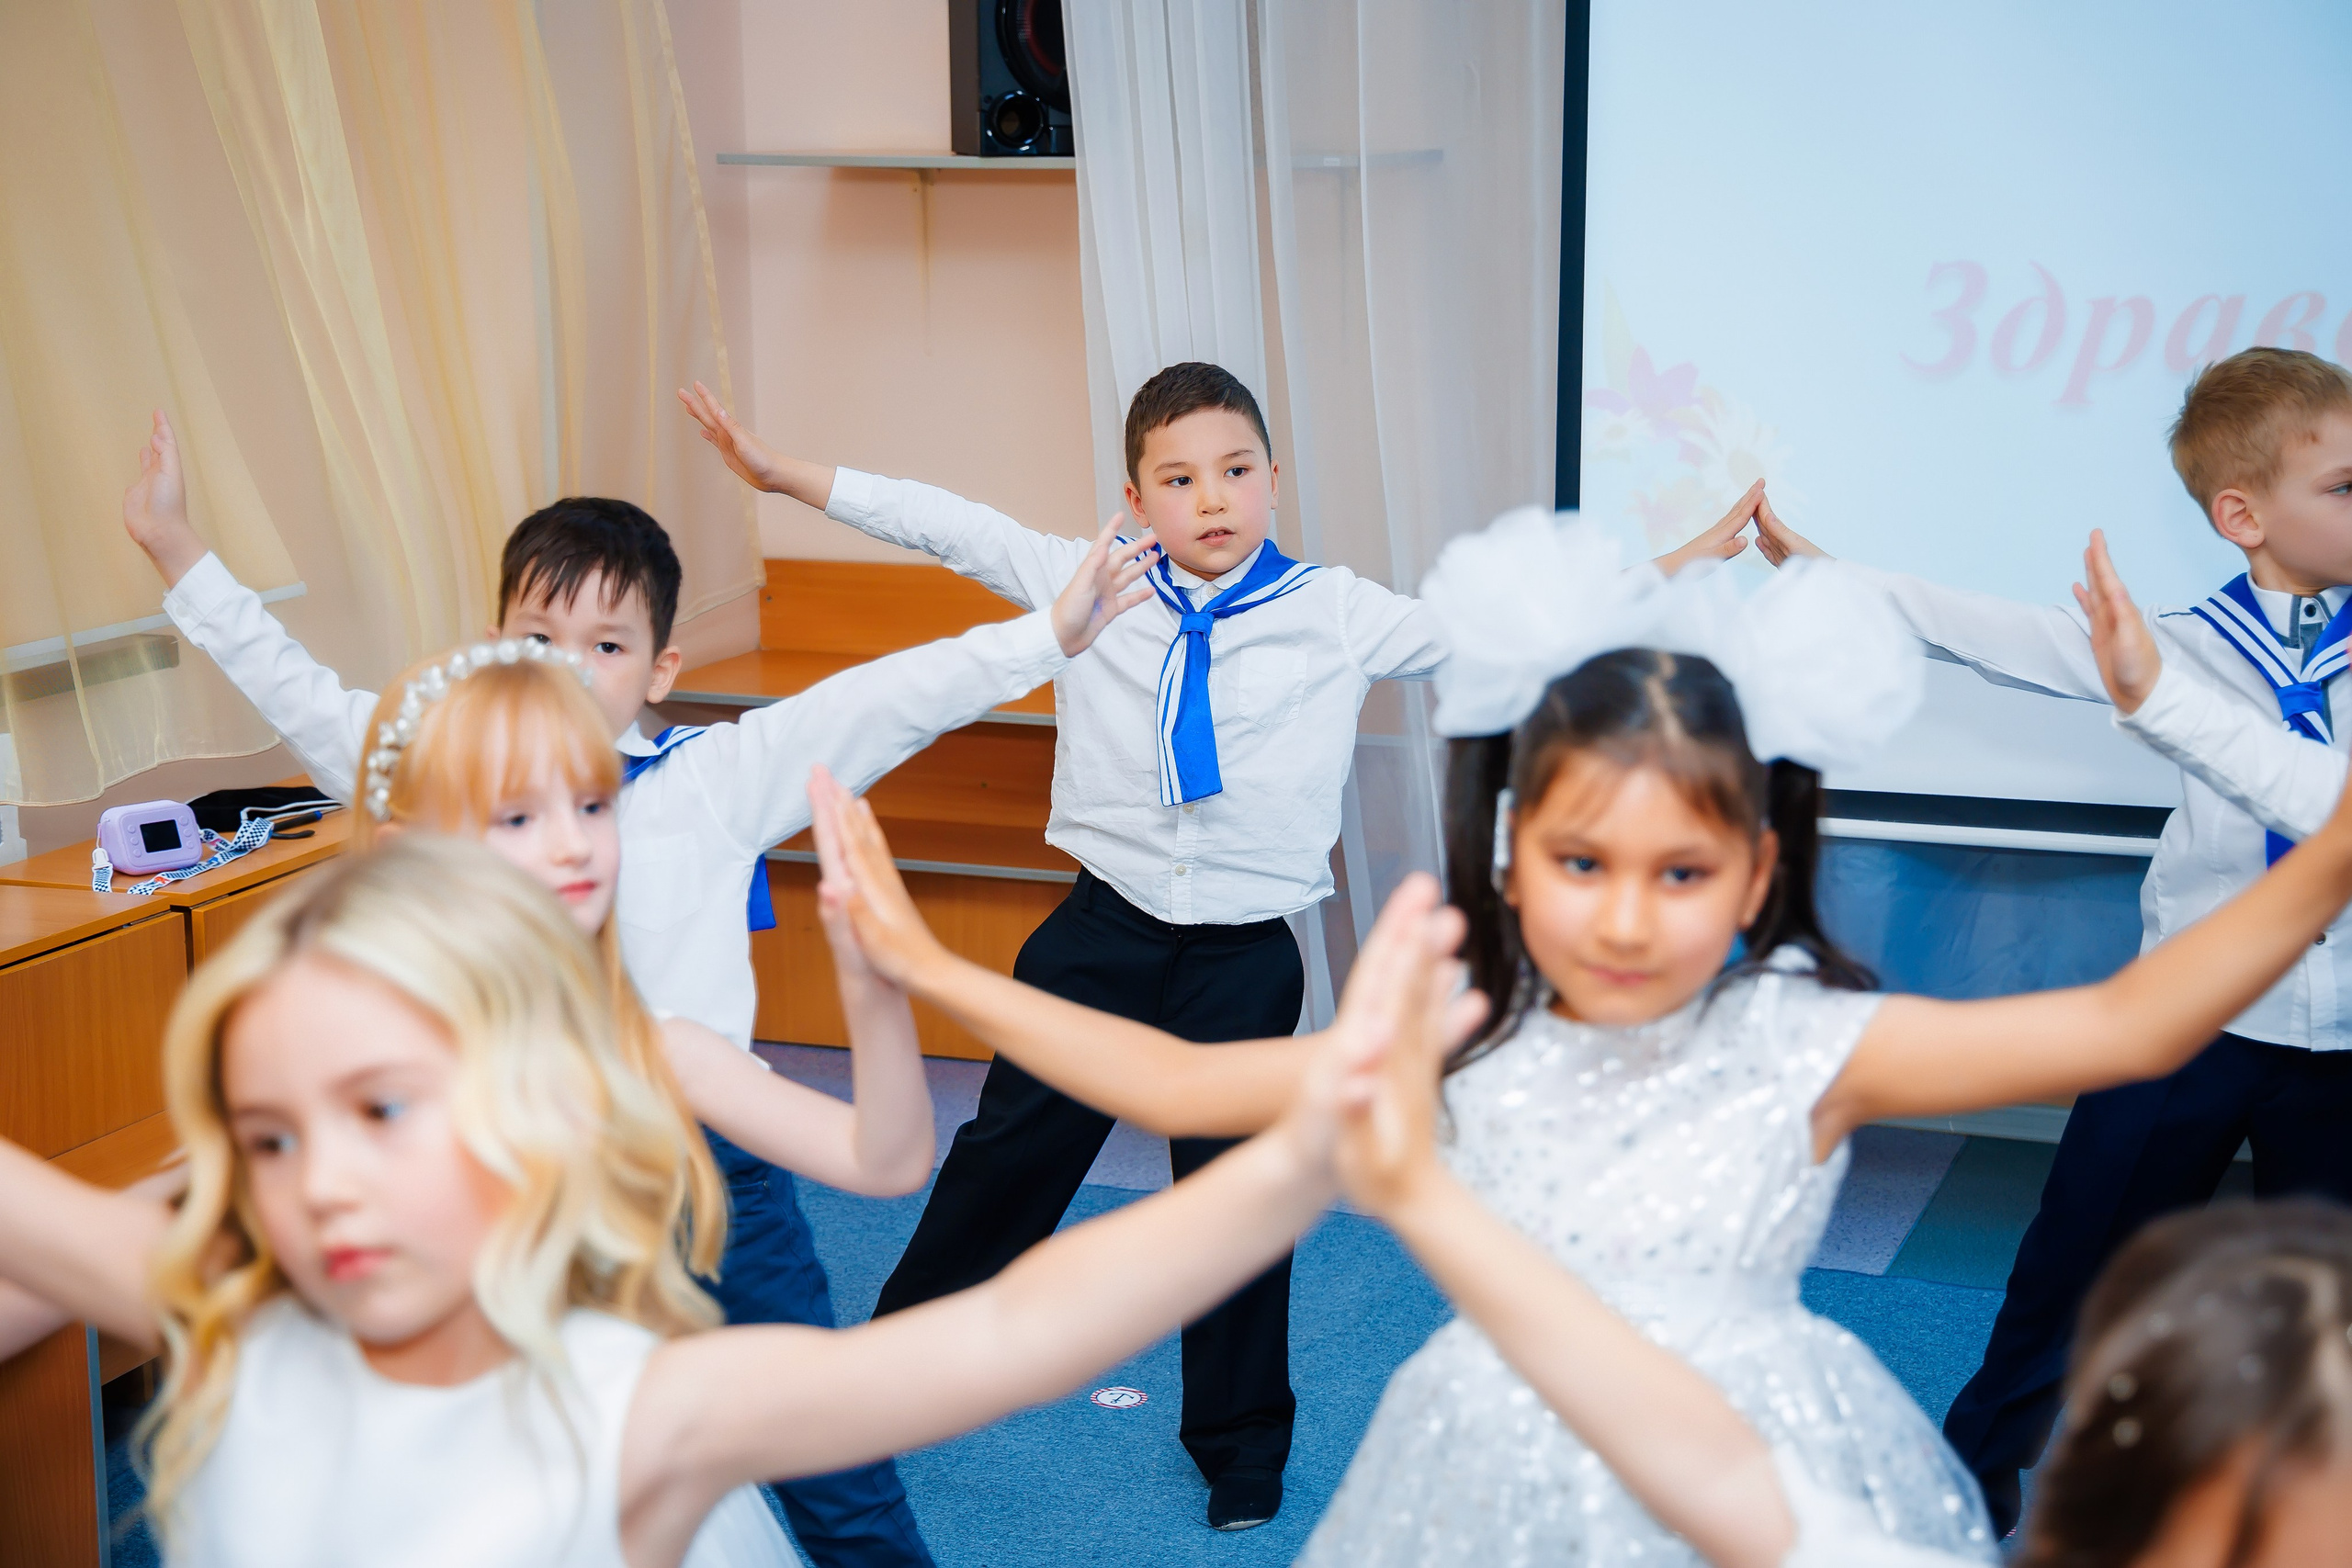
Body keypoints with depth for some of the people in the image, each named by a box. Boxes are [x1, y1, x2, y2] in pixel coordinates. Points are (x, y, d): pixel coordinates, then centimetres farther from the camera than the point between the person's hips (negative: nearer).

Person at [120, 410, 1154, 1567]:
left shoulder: (715, 778, -3)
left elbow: (881, 705, -8)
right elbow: (304, 700, 7)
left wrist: (1046, 636, -15)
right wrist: (176, 553, 6)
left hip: (705, 1162, -2)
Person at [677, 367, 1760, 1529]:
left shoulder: (1339, 616, -5)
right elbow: (949, 525, 1)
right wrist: (781, 471, -1)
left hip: (1244, 955, -1)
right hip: (1103, 931, 1)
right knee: (1007, 1150, 11)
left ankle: (1240, 1445, 29)